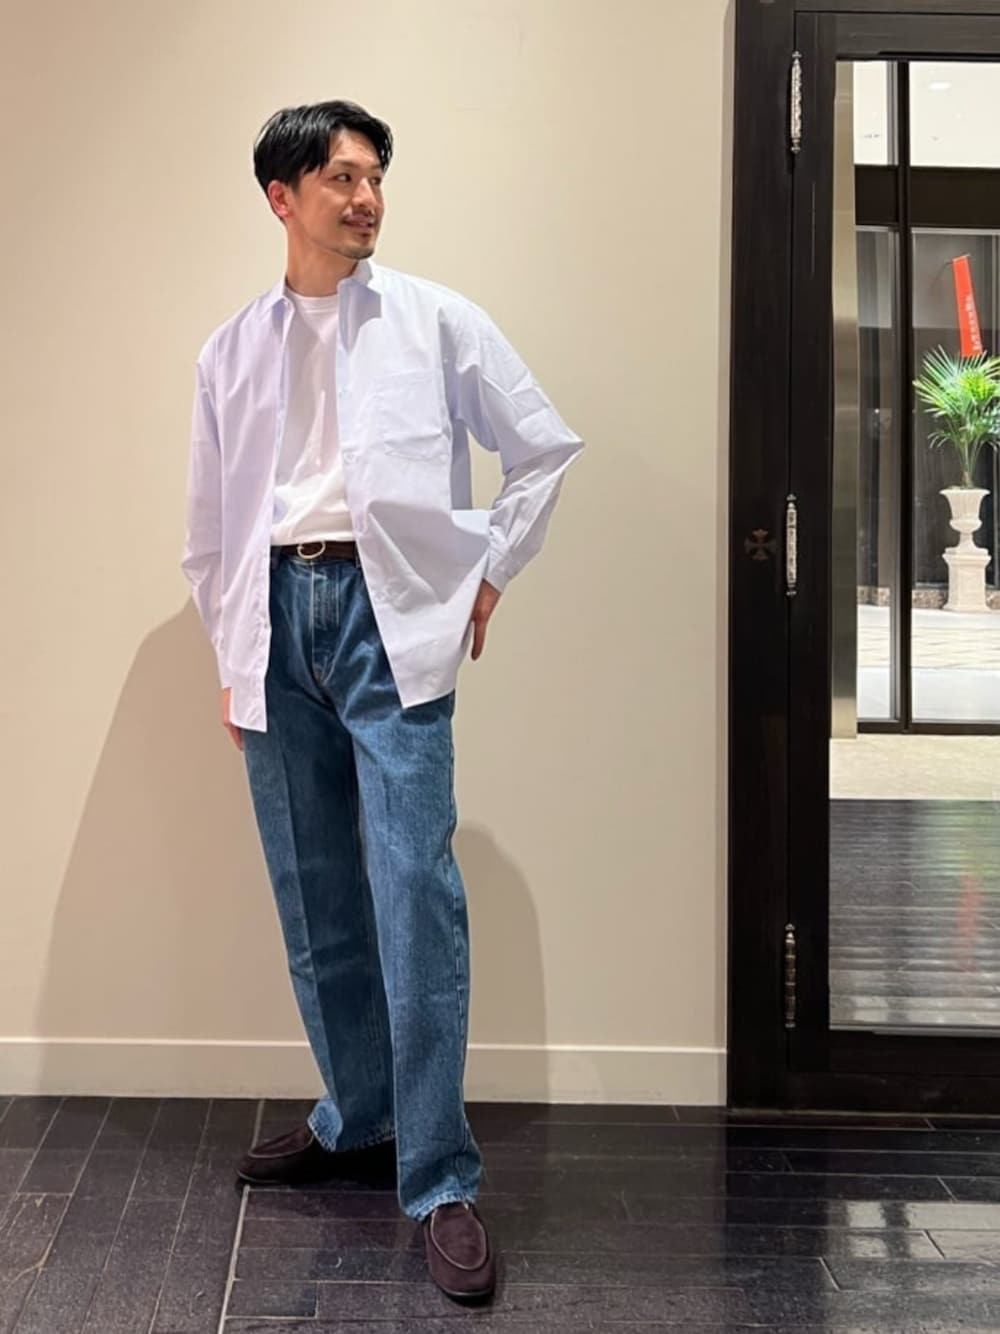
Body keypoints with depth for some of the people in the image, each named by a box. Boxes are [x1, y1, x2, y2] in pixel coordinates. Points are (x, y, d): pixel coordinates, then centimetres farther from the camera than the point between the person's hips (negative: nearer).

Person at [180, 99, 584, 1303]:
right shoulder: (231, 350, 11)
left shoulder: (433, 319, 3)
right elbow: (210, 524, 15)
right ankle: (357, 1121, 27)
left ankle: (439, 1182, -2)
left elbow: (546, 448, 7)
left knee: (415, 894, -10)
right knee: (314, 898, 9)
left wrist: (490, 574, 4)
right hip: (276, 615, 4)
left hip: (387, 610, -3)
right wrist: (232, 658, 12)